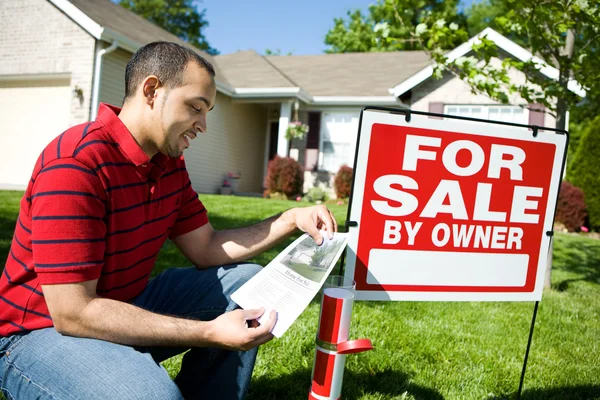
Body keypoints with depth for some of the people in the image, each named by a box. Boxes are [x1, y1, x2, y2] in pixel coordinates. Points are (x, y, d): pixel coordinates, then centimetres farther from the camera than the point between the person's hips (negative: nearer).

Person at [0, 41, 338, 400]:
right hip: (44, 330, -8)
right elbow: (72, 312, -29)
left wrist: (293, 219, -8)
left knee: (247, 283, 2)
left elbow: (207, 249, 4)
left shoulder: (169, 162, 2)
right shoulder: (75, 164, -26)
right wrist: (208, 334, -32)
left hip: (128, 307, 8)